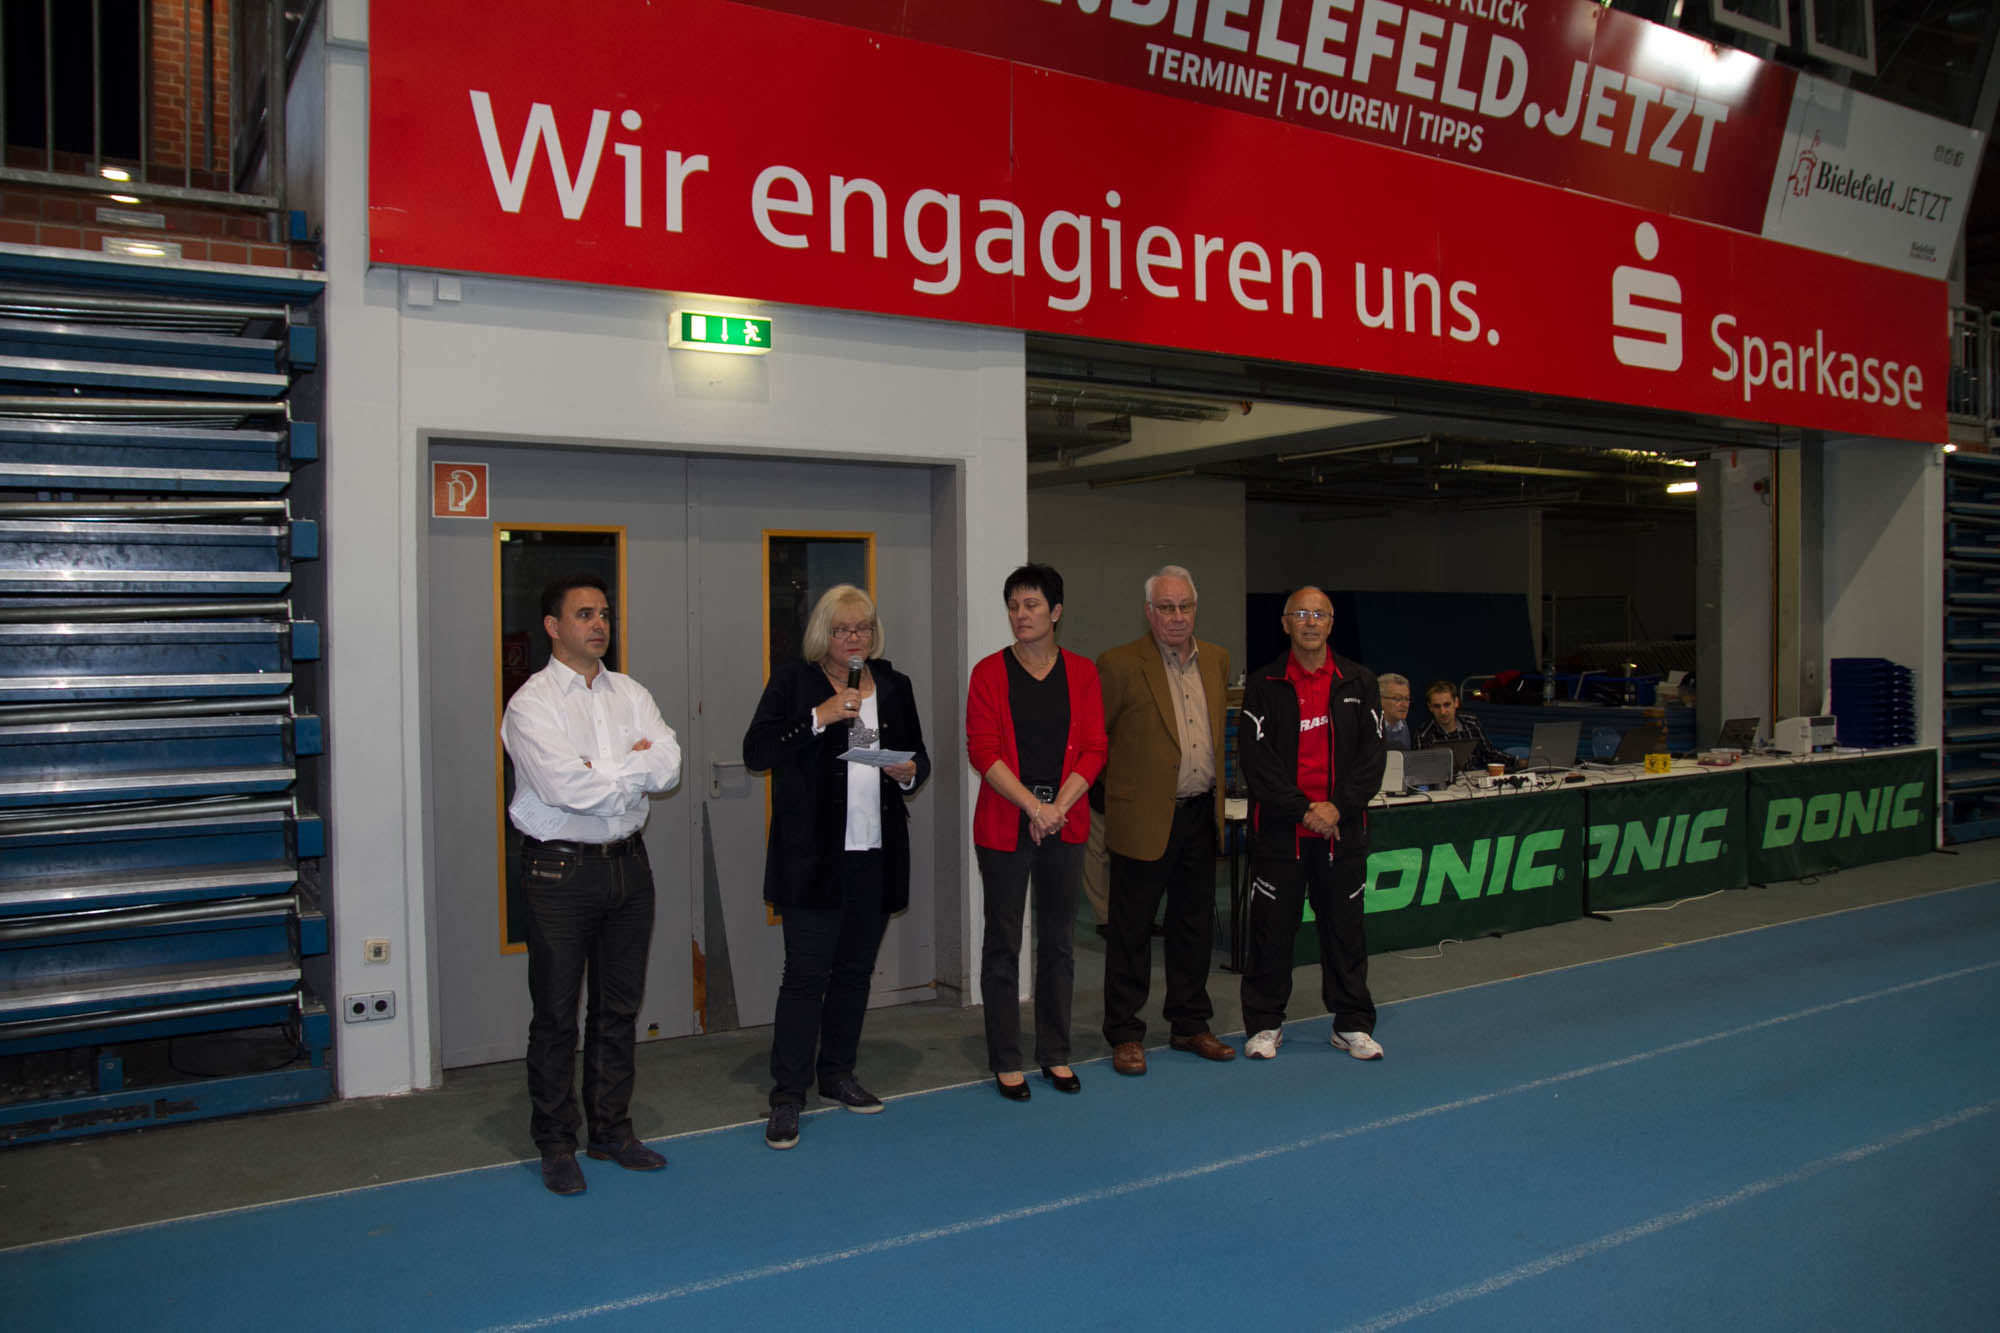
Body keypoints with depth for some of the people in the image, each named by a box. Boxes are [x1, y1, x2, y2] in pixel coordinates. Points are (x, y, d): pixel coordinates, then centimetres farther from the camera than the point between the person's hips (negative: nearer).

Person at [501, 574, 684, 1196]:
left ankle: (612, 1129, 27)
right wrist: (636, 767, -9)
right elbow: (566, 786, -21)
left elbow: (669, 767, -5)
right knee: (556, 1013, 4)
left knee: (620, 1006, 13)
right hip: (561, 870, -5)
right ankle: (556, 1144, 17)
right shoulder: (531, 702, -8)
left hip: (628, 863, 5)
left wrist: (601, 772, -15)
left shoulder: (631, 695, 9)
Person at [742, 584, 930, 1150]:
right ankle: (787, 1095, 5)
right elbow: (756, 752, -11)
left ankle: (837, 1073, 28)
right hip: (813, 854, -5)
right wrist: (818, 718, -19)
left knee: (856, 969, 14)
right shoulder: (792, 682, -1)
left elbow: (918, 757, 18)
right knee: (806, 973, -4)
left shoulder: (895, 686, 12)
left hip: (877, 854, 5)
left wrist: (910, 772, -5)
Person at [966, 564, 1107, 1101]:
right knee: (1003, 944, 3)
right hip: (1004, 826, -2)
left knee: (1059, 941, 10)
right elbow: (982, 751, -7)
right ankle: (1005, 1061, 13)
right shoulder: (989, 672, 0)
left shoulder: (1082, 673, 6)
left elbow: (1094, 750, 1)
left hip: (1065, 824, 2)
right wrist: (1033, 806, -14)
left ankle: (1056, 1055, 22)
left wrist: (1059, 806, -11)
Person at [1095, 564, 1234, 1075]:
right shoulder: (1120, 664, -11)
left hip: (1201, 816, 6)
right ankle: (1124, 1034, 13)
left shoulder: (1217, 659, 9)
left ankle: (1189, 1024, 28)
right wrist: (1122, 783, -2)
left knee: (1195, 925, 15)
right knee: (1130, 930, 3)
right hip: (1144, 817, -6)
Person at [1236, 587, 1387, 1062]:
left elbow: (1371, 756, 2)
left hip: (1343, 829, 2)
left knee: (1344, 925, 9)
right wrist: (1302, 810, -13)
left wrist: (1337, 807, -10)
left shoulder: (1360, 683, 6)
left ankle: (1352, 1025, 22)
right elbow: (1255, 759, -7)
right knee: (1272, 926, 4)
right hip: (1278, 828, -2)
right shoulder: (1263, 686, 0)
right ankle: (1265, 1024, 17)